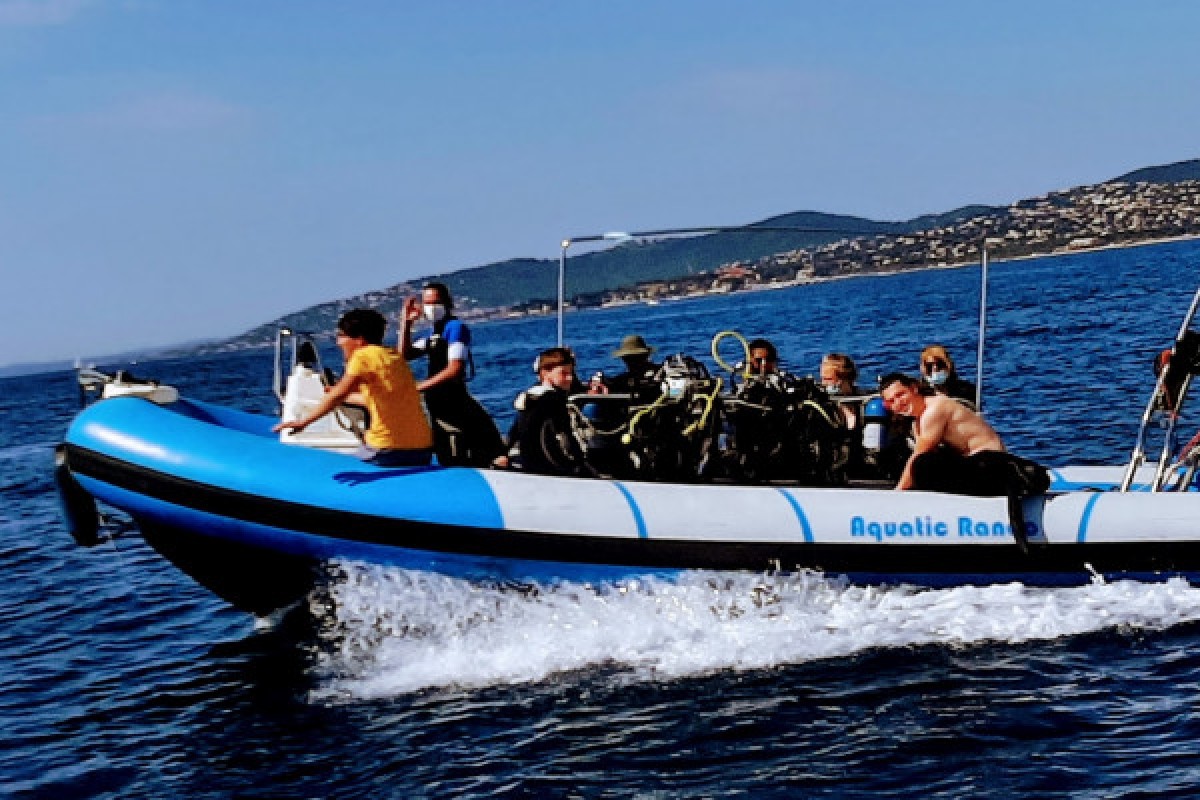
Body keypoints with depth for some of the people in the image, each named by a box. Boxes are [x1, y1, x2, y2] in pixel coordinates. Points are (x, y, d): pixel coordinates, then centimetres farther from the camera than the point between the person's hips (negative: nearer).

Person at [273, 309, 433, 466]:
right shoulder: (393, 356, 15)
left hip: (389, 449, -8)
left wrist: (304, 421, -21)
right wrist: (348, 396, 41)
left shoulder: (364, 355, -7)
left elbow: (338, 395, -18)